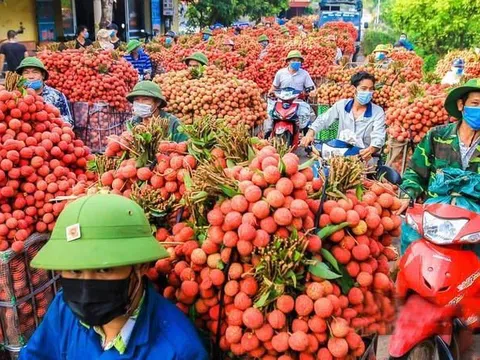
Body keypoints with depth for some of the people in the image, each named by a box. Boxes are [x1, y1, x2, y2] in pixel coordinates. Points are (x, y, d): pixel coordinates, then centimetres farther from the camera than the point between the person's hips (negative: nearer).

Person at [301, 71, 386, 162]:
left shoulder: (378, 112, -3)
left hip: (364, 157, -2)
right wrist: (310, 134, -13)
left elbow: (378, 137, -15)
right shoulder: (341, 105, 5)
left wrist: (371, 149, -39)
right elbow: (322, 120, 8)